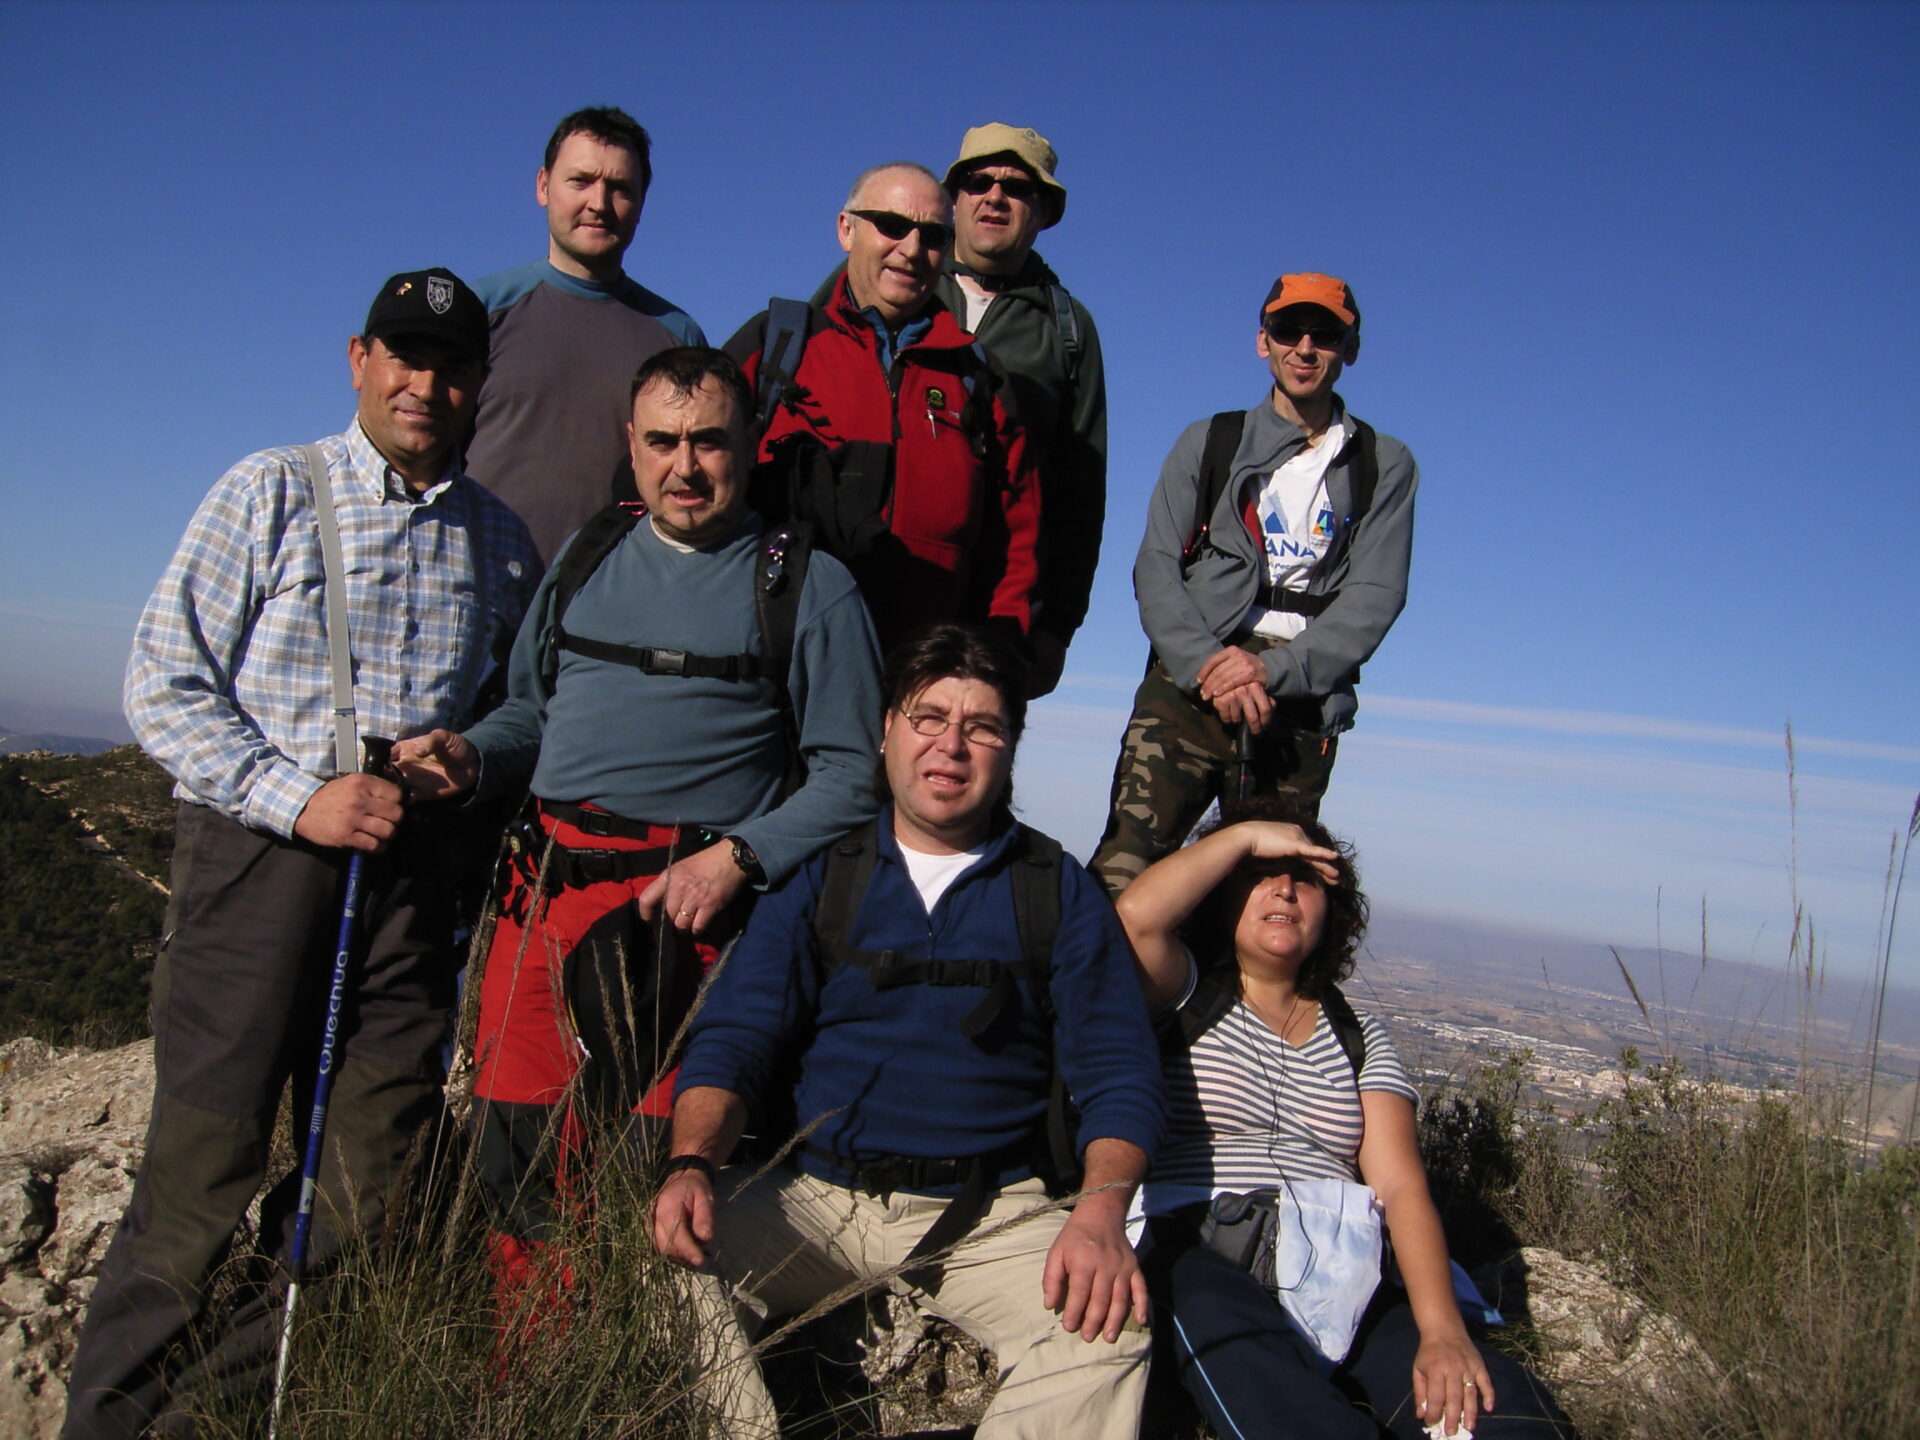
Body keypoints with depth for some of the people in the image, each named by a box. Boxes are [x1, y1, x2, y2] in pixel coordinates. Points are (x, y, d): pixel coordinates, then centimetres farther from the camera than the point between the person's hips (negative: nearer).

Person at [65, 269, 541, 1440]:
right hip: (262, 853, -3)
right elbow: (164, 686, -2)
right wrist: (299, 798, -12)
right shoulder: (273, 493, 2)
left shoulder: (501, 537, 12)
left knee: (373, 1178, 8)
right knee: (205, 1163, 0)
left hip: (414, 871, 3)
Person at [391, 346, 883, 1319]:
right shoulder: (586, 557, 18)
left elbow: (852, 773, -2)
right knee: (518, 1161, 4)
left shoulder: (808, 586, 2)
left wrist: (739, 855, -14)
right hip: (545, 891, 5)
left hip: (689, 908, -4)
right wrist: (468, 757, 5)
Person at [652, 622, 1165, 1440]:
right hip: (810, 1200, 1)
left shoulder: (1060, 893, 5)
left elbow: (1118, 1073, 1)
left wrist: (1101, 1209, -18)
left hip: (989, 1214, -1)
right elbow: (731, 1041, 1)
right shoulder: (817, 879, 7)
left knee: (1108, 1327, -27)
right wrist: (692, 1164, -19)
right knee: (669, 1266, -24)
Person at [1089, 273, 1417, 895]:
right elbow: (1155, 566, 6)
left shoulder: (1385, 466, 14)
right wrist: (1207, 665, -12)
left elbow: (1376, 594, 2)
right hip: (1192, 682, 0)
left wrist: (1277, 669, -13)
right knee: (1123, 869, -15)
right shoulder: (1209, 441, 16)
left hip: (1303, 703, 1)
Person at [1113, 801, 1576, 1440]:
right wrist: (1246, 833, 0)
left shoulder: (1359, 1036, 20)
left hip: (1340, 1272, 4)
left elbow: (1400, 1186, 5)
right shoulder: (1191, 997, 11)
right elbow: (1137, 915, -13)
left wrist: (1442, 1329, -11)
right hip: (1197, 1259, -3)